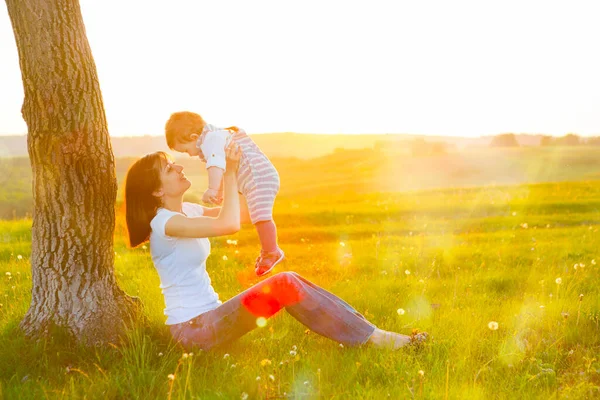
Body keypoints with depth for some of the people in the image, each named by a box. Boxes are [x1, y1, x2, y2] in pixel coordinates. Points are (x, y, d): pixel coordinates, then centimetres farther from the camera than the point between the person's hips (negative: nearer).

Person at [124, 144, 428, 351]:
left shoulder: (185, 210, 11)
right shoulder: (164, 221, -18)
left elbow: (231, 212, 22)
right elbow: (229, 225, -30)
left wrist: (236, 170, 10)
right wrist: (229, 172, -18)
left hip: (207, 316, 9)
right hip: (193, 328, -9)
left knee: (287, 281, -5)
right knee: (285, 285, -21)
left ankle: (369, 334, -10)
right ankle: (371, 338, -16)